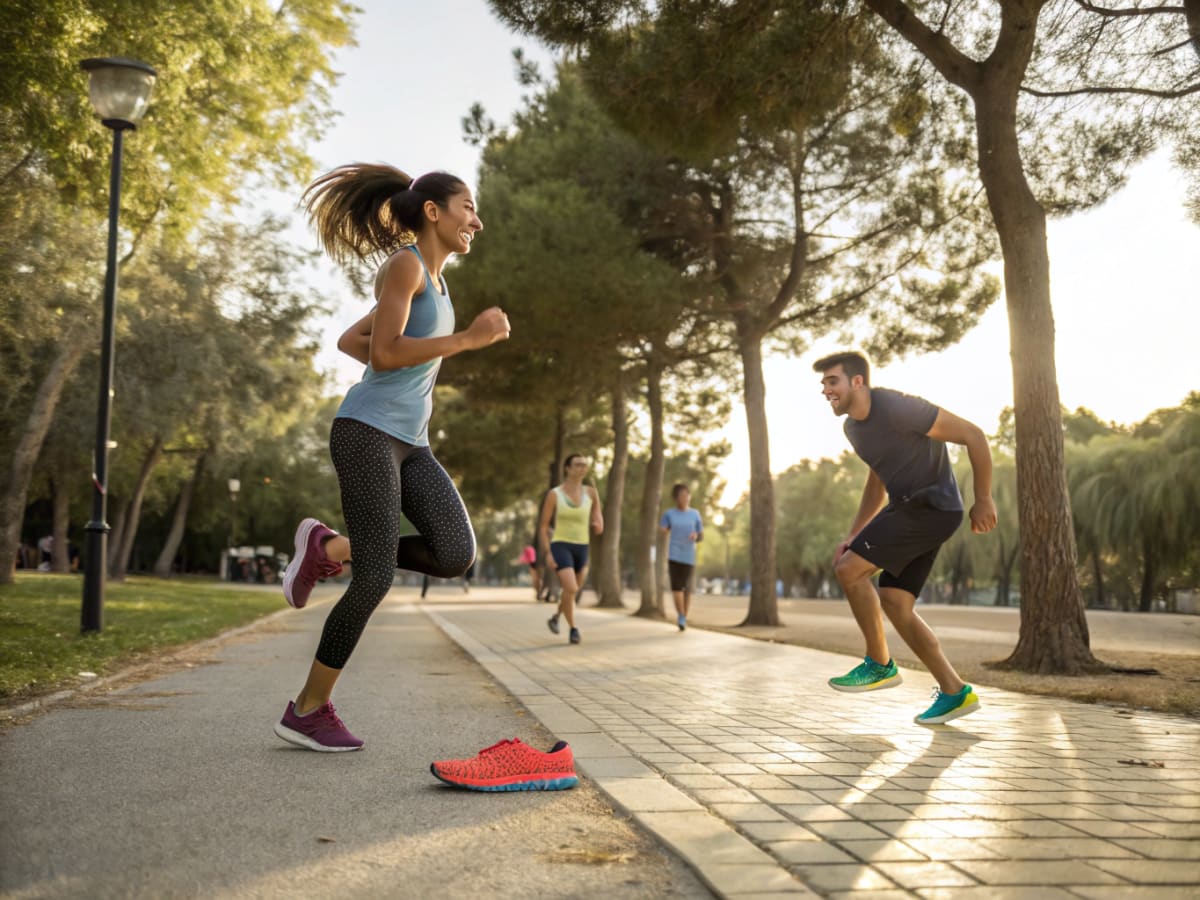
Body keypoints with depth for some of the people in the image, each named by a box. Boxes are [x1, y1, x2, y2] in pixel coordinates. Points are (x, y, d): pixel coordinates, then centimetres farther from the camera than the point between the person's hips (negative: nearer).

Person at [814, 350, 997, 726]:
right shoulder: (854, 427, 10)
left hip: (934, 506, -9)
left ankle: (879, 664, 1)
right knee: (893, 602, 3)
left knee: (849, 570, -13)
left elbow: (973, 435, -16)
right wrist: (852, 536, 15)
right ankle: (954, 692, 8)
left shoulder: (897, 408, -20)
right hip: (909, 508, 9)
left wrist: (983, 499, -13)